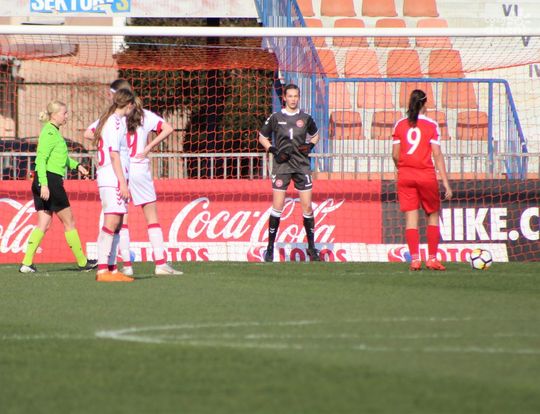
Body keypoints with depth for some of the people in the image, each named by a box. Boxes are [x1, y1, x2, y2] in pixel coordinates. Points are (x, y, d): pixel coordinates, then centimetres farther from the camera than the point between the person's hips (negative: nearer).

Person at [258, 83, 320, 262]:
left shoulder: (305, 118, 6)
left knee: (307, 206, -1)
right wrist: (273, 150, -4)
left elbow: (315, 134, 23)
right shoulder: (275, 118, 2)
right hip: (282, 165, -2)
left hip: (302, 165, 2)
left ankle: (311, 247, 11)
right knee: (277, 206, -6)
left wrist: (310, 146, 2)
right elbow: (262, 137, 11)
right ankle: (270, 248, 1)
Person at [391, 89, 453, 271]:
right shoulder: (431, 125, -4)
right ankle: (432, 258, 7)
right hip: (426, 175, -2)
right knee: (433, 215, 12)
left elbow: (395, 155, 2)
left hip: (405, 175, 2)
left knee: (411, 217, 2)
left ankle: (414, 259, -5)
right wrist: (446, 182, -6)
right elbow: (437, 155, -8)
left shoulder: (400, 125, 3)